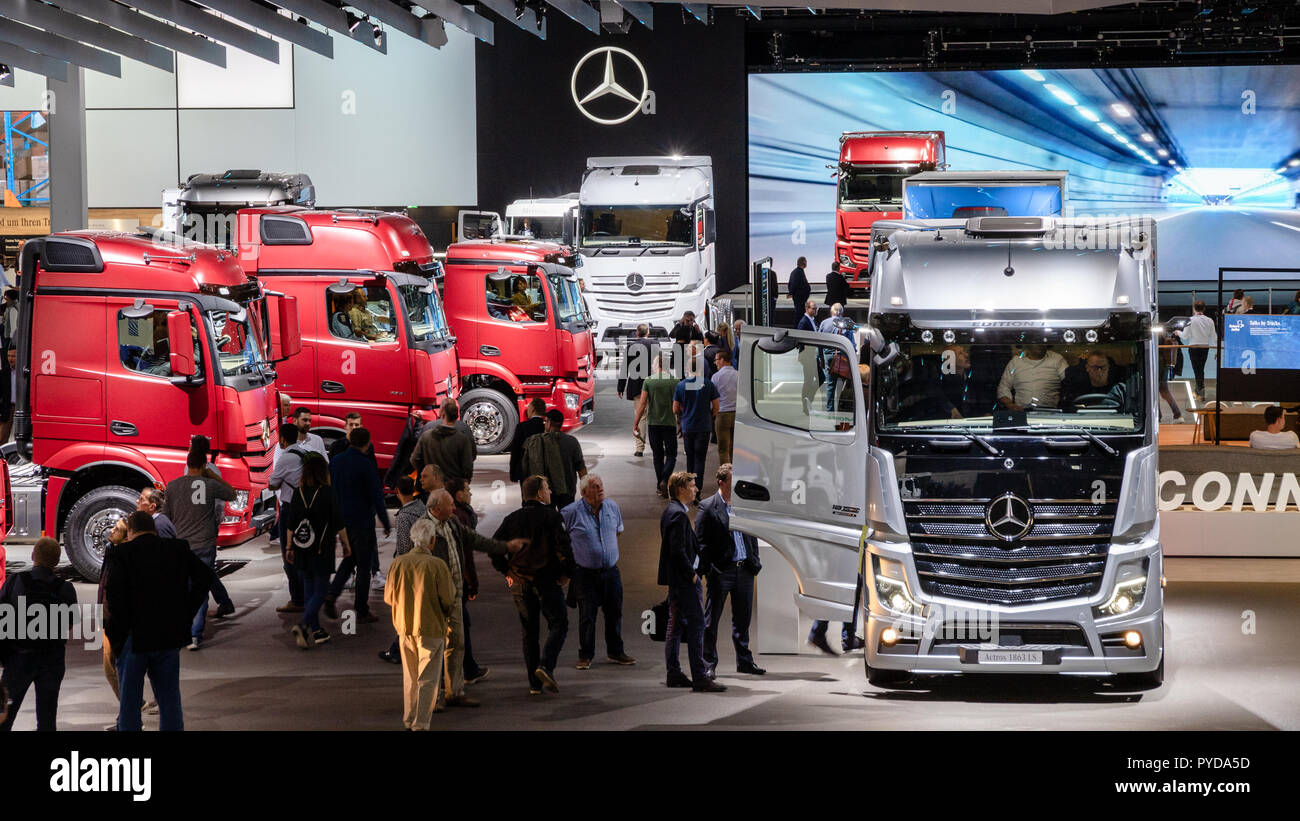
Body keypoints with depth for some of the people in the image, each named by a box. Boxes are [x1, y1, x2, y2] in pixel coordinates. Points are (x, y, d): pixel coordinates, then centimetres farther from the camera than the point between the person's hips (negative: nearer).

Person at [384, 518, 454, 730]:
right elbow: (447, 601, -13)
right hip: (431, 627, -4)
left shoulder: (398, 563, -4)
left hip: (404, 626, 4)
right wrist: (446, 615, 8)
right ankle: (421, 723, 0)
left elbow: (388, 597, 3)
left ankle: (409, 719, 27)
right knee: (428, 679, 4)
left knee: (410, 676, 19)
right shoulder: (437, 565, -16)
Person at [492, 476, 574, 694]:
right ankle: (546, 666, -19)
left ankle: (534, 684, 9)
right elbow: (564, 547, -16)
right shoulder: (552, 516, -7)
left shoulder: (511, 519, 7)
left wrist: (506, 572, 13)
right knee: (558, 625, 4)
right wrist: (567, 573, -4)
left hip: (519, 584, 5)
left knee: (529, 632, 11)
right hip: (547, 580, -5)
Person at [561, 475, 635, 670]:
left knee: (614, 612, 10)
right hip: (585, 572, -4)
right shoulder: (571, 512, -11)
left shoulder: (612, 507, 4)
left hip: (611, 571, 4)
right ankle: (585, 655, 11)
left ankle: (615, 652, 24)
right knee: (587, 615, -1)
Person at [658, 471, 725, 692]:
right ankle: (699, 677, -12)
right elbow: (678, 551, -23)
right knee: (696, 624, -10)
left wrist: (696, 569, 15)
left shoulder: (671, 512, 15)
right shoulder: (678, 514, -17)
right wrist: (692, 574, -15)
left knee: (675, 624, 12)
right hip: (684, 580, -11)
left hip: (675, 580, 11)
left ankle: (674, 674, 17)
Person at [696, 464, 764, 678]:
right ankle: (709, 664, 9)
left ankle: (744, 661, 23)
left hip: (744, 570, 5)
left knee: (743, 618, 13)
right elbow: (701, 543, -6)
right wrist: (706, 570, -12)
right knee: (711, 620, 2)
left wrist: (755, 562, 9)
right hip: (720, 571, -5)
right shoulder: (707, 507, -5)